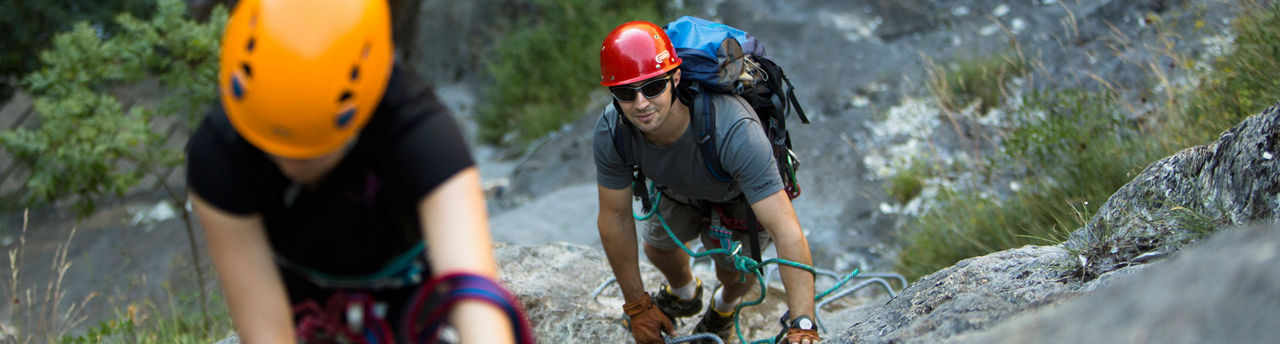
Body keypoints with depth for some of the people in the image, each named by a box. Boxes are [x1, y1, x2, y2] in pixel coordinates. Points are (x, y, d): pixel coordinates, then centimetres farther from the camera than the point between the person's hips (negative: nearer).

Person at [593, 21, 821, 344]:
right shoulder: (610, 132, -35)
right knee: (657, 247, 20)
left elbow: (788, 233, -48)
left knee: (735, 274, 6)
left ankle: (726, 304, 47)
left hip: (743, 193, -3)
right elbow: (614, 218, -19)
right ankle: (684, 294, 58)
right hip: (680, 187, 4)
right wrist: (637, 307, -13)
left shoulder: (733, 131, -49)